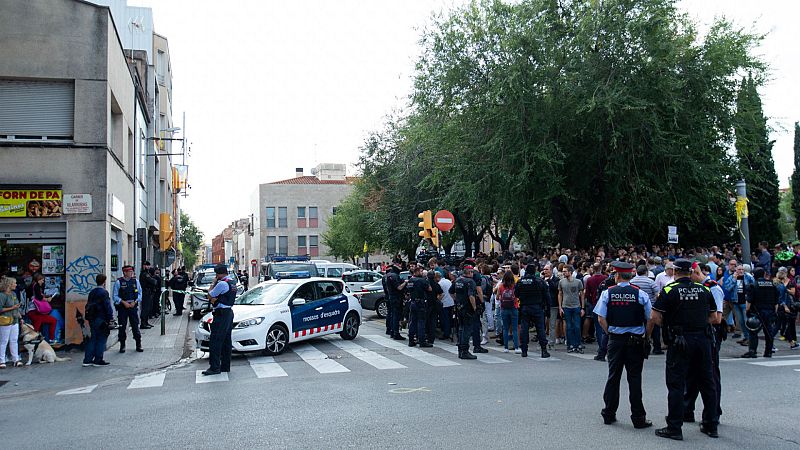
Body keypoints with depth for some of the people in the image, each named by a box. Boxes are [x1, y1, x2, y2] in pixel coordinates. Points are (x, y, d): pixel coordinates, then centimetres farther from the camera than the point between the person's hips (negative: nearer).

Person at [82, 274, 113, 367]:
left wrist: (88, 317, 22)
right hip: (101, 319, -8)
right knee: (101, 339, 1)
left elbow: (88, 306, 17)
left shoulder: (91, 292, 12)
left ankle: (87, 360, 12)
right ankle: (98, 360, 4)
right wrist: (111, 318, -11)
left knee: (93, 339, 13)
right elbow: (108, 306, -16)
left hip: (92, 320, 8)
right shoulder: (104, 292, -13)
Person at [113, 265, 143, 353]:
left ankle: (138, 345, 9)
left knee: (135, 326, 2)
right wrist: (124, 302, -13)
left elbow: (140, 294, 10)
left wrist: (135, 302, -5)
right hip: (122, 307, -2)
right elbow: (114, 296, -4)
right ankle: (122, 346, 16)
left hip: (133, 306, 2)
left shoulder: (135, 281, 5)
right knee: (122, 327, 4)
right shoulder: (118, 282, -4)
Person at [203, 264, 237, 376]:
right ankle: (225, 366, 17)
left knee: (215, 341, -8)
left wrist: (214, 282, 0)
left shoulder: (222, 283, -17)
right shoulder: (233, 282, 13)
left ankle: (215, 367, -10)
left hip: (221, 314, -10)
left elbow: (209, 296, -7)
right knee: (226, 341, 12)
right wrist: (215, 299, 0)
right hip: (229, 312, 10)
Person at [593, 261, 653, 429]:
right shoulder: (641, 294, -4)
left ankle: (609, 414, 17)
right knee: (635, 378, 4)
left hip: (615, 340, 1)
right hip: (636, 341, -1)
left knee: (613, 376, 10)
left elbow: (601, 319, -5)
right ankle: (638, 418, 8)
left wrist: (610, 333, 8)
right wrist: (646, 337, 9)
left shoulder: (607, 293, -3)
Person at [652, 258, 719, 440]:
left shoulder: (669, 290, -7)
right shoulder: (704, 290, 6)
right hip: (702, 339, 4)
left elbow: (655, 317, -10)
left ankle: (674, 428, 2)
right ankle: (711, 425, 23)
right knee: (707, 383, 14)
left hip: (680, 341, -4)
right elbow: (713, 317, 11)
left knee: (676, 385, 0)